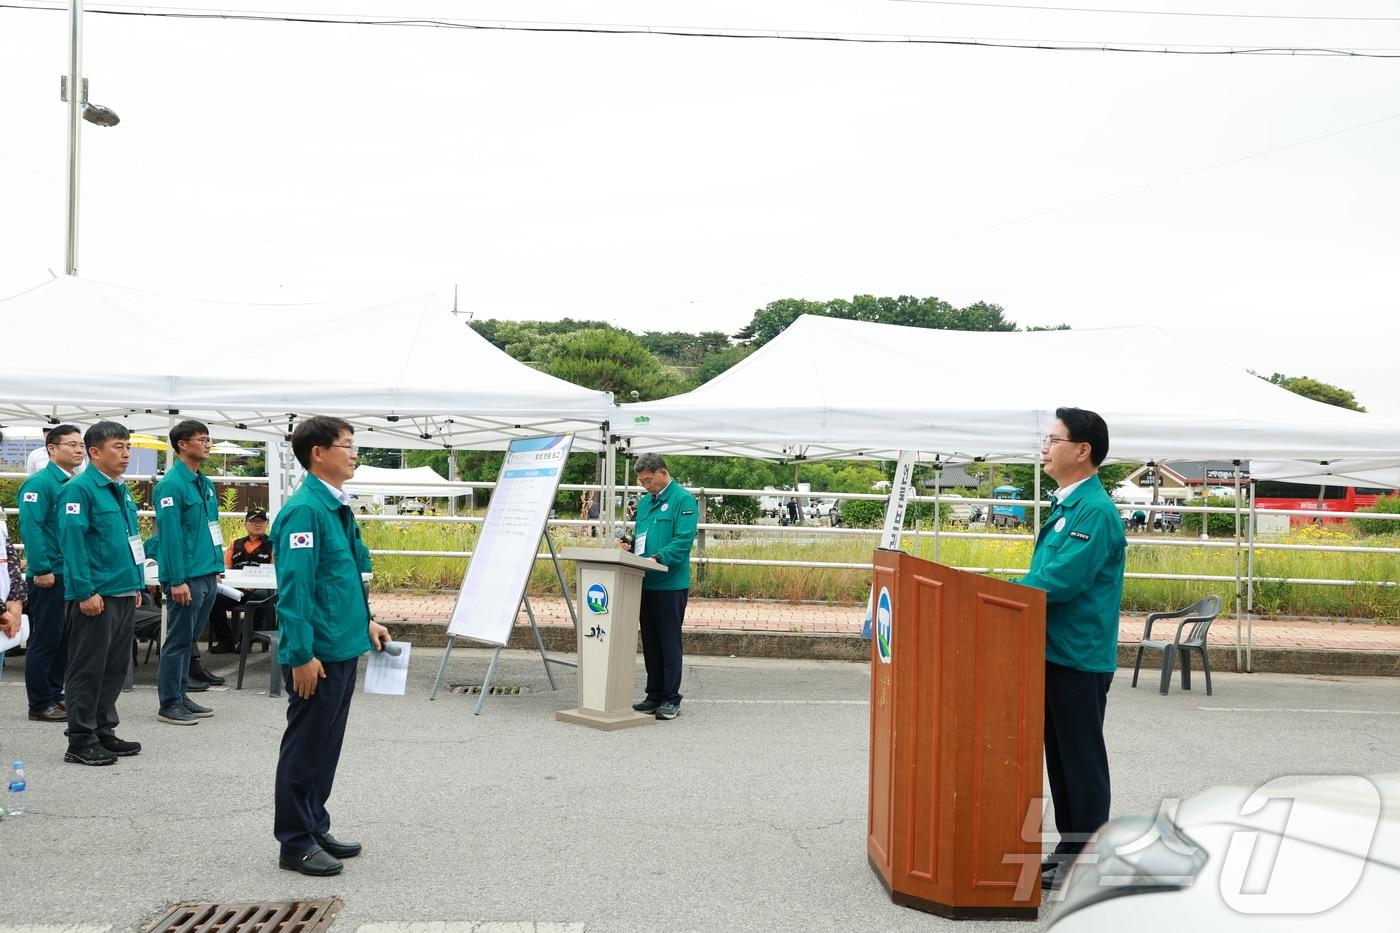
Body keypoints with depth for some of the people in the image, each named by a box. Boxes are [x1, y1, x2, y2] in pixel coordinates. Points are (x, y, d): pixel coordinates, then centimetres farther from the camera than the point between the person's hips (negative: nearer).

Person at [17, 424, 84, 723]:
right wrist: (41, 570, -21)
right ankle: (40, 704, 7)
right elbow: (30, 527, -18)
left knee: (65, 640, 13)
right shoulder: (40, 483, -11)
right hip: (51, 576, -8)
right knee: (45, 640, -1)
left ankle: (56, 696, 23)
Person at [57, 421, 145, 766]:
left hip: (123, 593, 9)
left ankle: (104, 731, 25)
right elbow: (72, 542, -17)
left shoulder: (120, 490, 14)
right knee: (88, 669, -1)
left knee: (115, 667, 15)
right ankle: (81, 742, 7)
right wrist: (85, 592, -21)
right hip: (95, 596, -9)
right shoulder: (79, 488, -12)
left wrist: (135, 583, 19)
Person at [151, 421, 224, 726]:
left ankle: (180, 695, 24)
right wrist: (177, 581, -20)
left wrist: (216, 569, 17)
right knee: (178, 641, 0)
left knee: (189, 639, 15)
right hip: (186, 578, -8)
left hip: (207, 575, 8)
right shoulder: (171, 485, -14)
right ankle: (168, 703, 8)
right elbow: (169, 535, -18)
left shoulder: (205, 483, 13)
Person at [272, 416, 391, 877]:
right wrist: (302, 654, -23)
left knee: (326, 746, 18)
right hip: (317, 655, -9)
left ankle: (315, 828, 30)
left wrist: (365, 621, 18)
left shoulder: (338, 507, 12)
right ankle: (296, 843, 13)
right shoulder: (304, 510, -18)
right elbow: (294, 588, -22)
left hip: (342, 649, 9)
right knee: (306, 747, 2)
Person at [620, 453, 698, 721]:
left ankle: (671, 699, 5)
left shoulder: (683, 500, -7)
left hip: (670, 583, -7)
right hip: (645, 583, 8)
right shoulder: (644, 502, 17)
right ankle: (654, 695, 21)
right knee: (650, 642, 12)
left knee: (669, 641, -2)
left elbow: (684, 539, -17)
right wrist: (630, 545, 2)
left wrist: (658, 558, -27)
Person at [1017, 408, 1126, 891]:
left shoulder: (1096, 511, -18)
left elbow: (1060, 580, -24)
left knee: (1081, 758, 0)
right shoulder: (1067, 505, 14)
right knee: (1059, 754, 16)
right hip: (1056, 651, 10)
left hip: (1080, 658, -10)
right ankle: (1068, 847, 28)